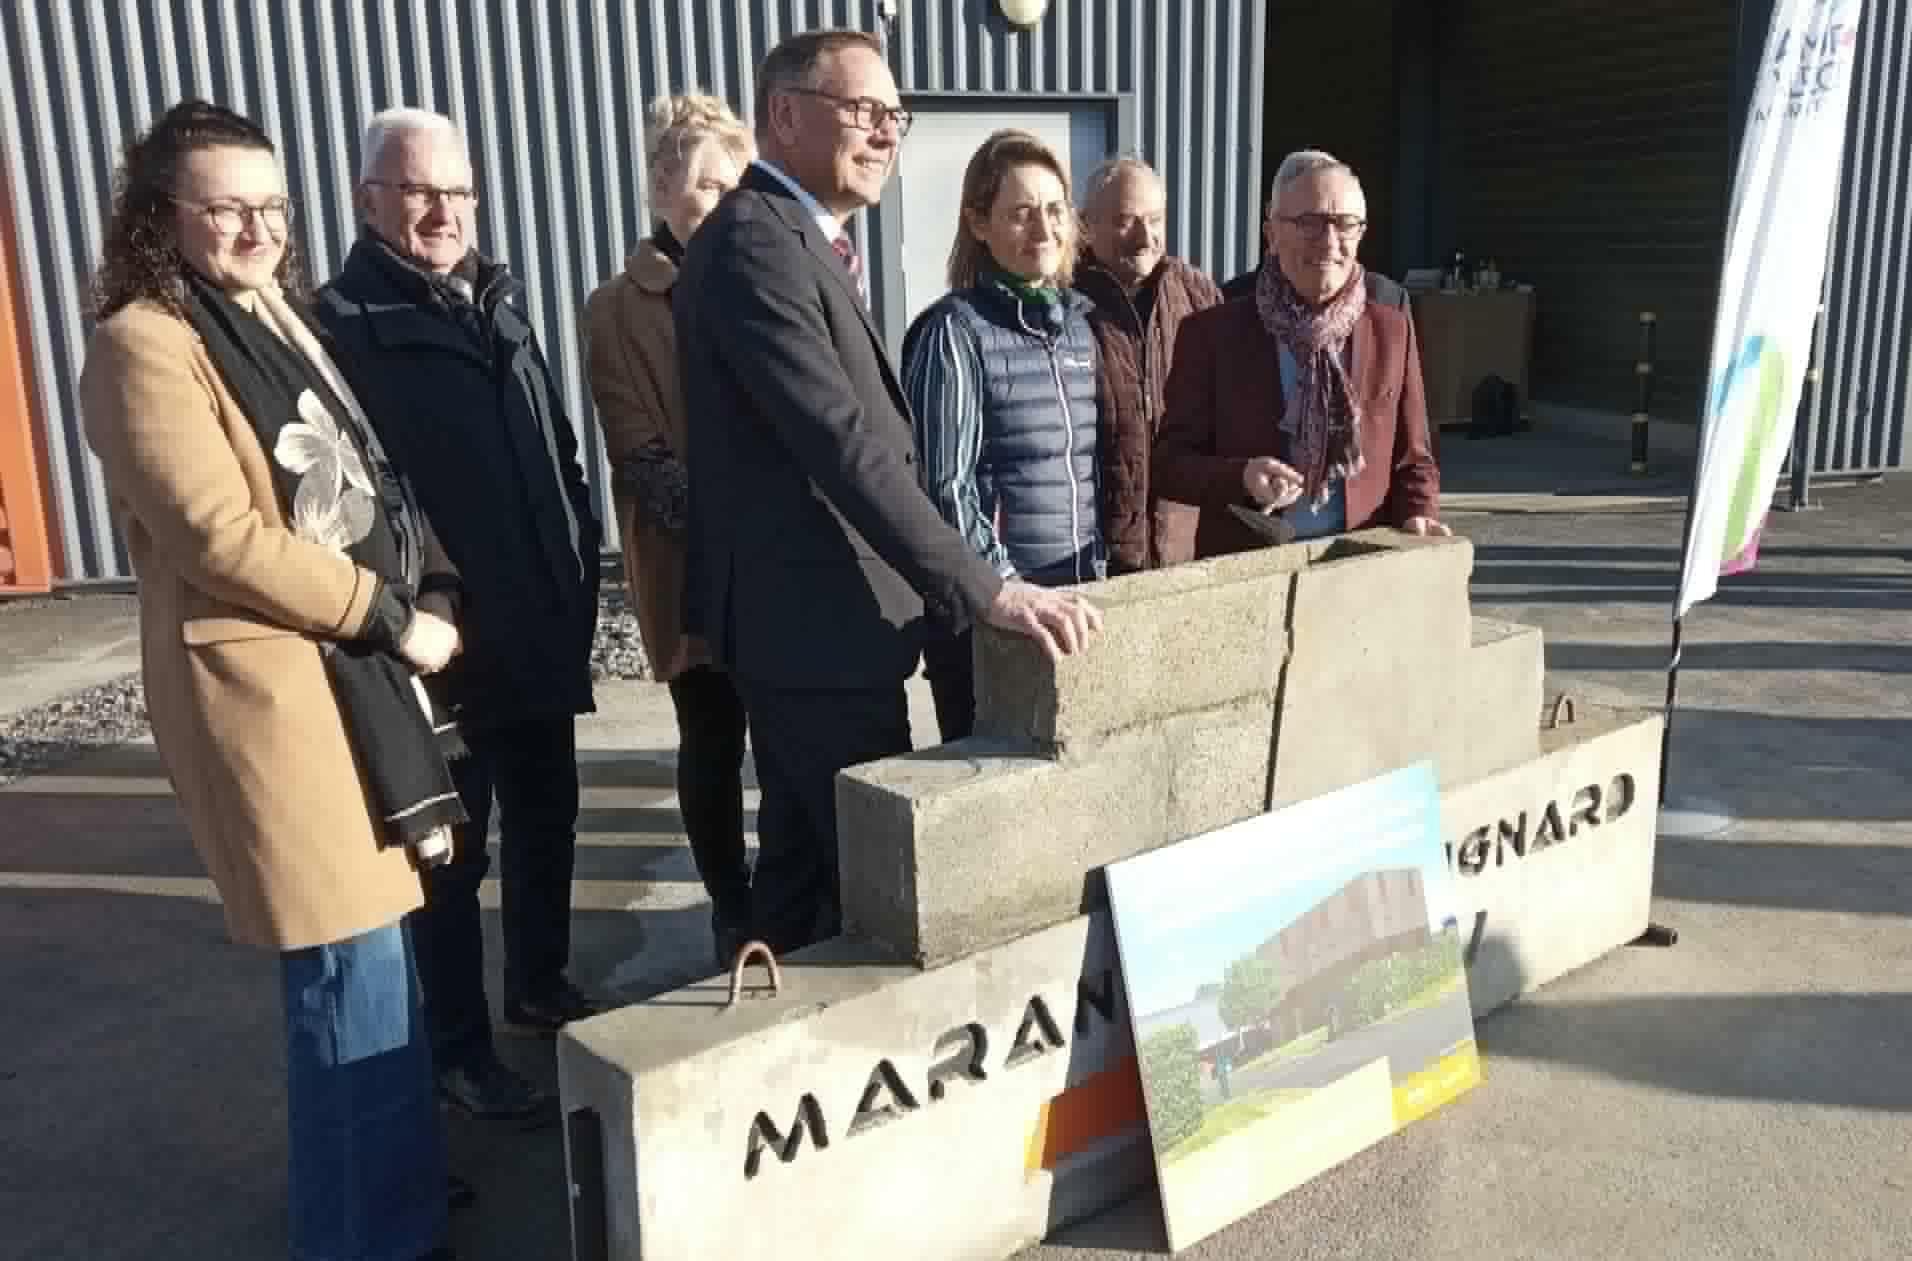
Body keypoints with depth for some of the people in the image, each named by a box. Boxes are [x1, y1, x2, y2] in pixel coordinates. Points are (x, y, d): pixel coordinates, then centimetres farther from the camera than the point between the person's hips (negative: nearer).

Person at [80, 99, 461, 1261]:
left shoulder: (277, 321, 17)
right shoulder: (144, 344, -10)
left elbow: (368, 486, 19)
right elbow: (217, 533, -19)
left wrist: (436, 588, 1)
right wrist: (394, 616, -14)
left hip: (361, 668, 9)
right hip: (268, 686, -8)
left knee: (382, 952, 15)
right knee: (355, 974, -3)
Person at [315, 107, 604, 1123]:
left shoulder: (500, 302, 12)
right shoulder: (343, 324, -9)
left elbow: (560, 454, 16)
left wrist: (580, 577, 10)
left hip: (541, 631, 7)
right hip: (441, 645, -6)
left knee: (546, 824, 18)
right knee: (454, 852, 6)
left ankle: (540, 984, 38)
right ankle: (459, 1045, 22)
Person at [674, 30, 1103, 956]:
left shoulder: (795, 240, 16)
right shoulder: (756, 241, -18)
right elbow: (846, 447, -27)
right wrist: (986, 593, -28)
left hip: (803, 610, 11)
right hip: (814, 618, -11)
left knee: (805, 851, 20)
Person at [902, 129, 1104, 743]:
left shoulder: (1080, 321, 10)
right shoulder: (955, 330, -10)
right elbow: (944, 487, -13)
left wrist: (1098, 573, 9)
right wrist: (1008, 590, -15)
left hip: (1080, 597, 6)